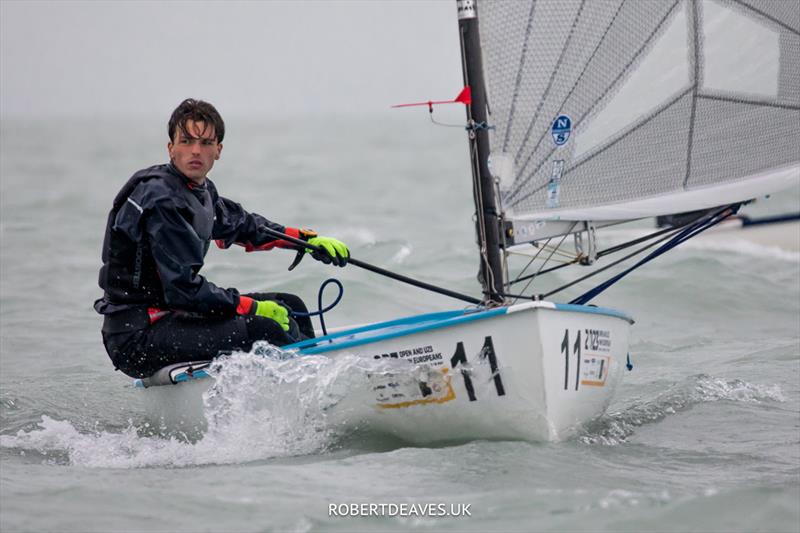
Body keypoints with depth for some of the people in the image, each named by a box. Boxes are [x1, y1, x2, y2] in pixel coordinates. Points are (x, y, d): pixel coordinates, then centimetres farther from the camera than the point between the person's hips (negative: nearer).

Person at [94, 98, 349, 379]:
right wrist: (255, 308, -18)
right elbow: (183, 289, -24)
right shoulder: (160, 199, -20)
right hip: (136, 337, -10)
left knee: (290, 307, 13)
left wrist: (307, 239, 19)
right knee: (264, 330, -25)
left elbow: (241, 225, 29)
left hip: (170, 313, 10)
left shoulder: (202, 191, 8)